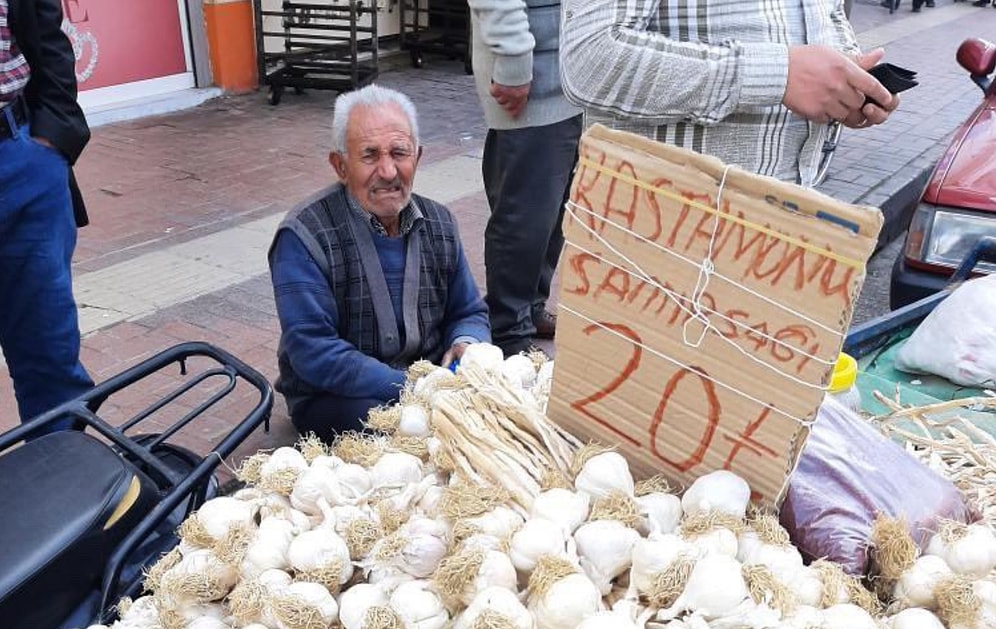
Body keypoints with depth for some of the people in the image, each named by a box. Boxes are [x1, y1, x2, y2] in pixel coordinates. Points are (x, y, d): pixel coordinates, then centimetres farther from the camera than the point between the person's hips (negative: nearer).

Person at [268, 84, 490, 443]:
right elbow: (314, 352, -21)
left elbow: (469, 313, 14)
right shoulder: (303, 236, -14)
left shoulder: (438, 224, 5)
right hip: (334, 397, -5)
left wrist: (466, 342, -11)